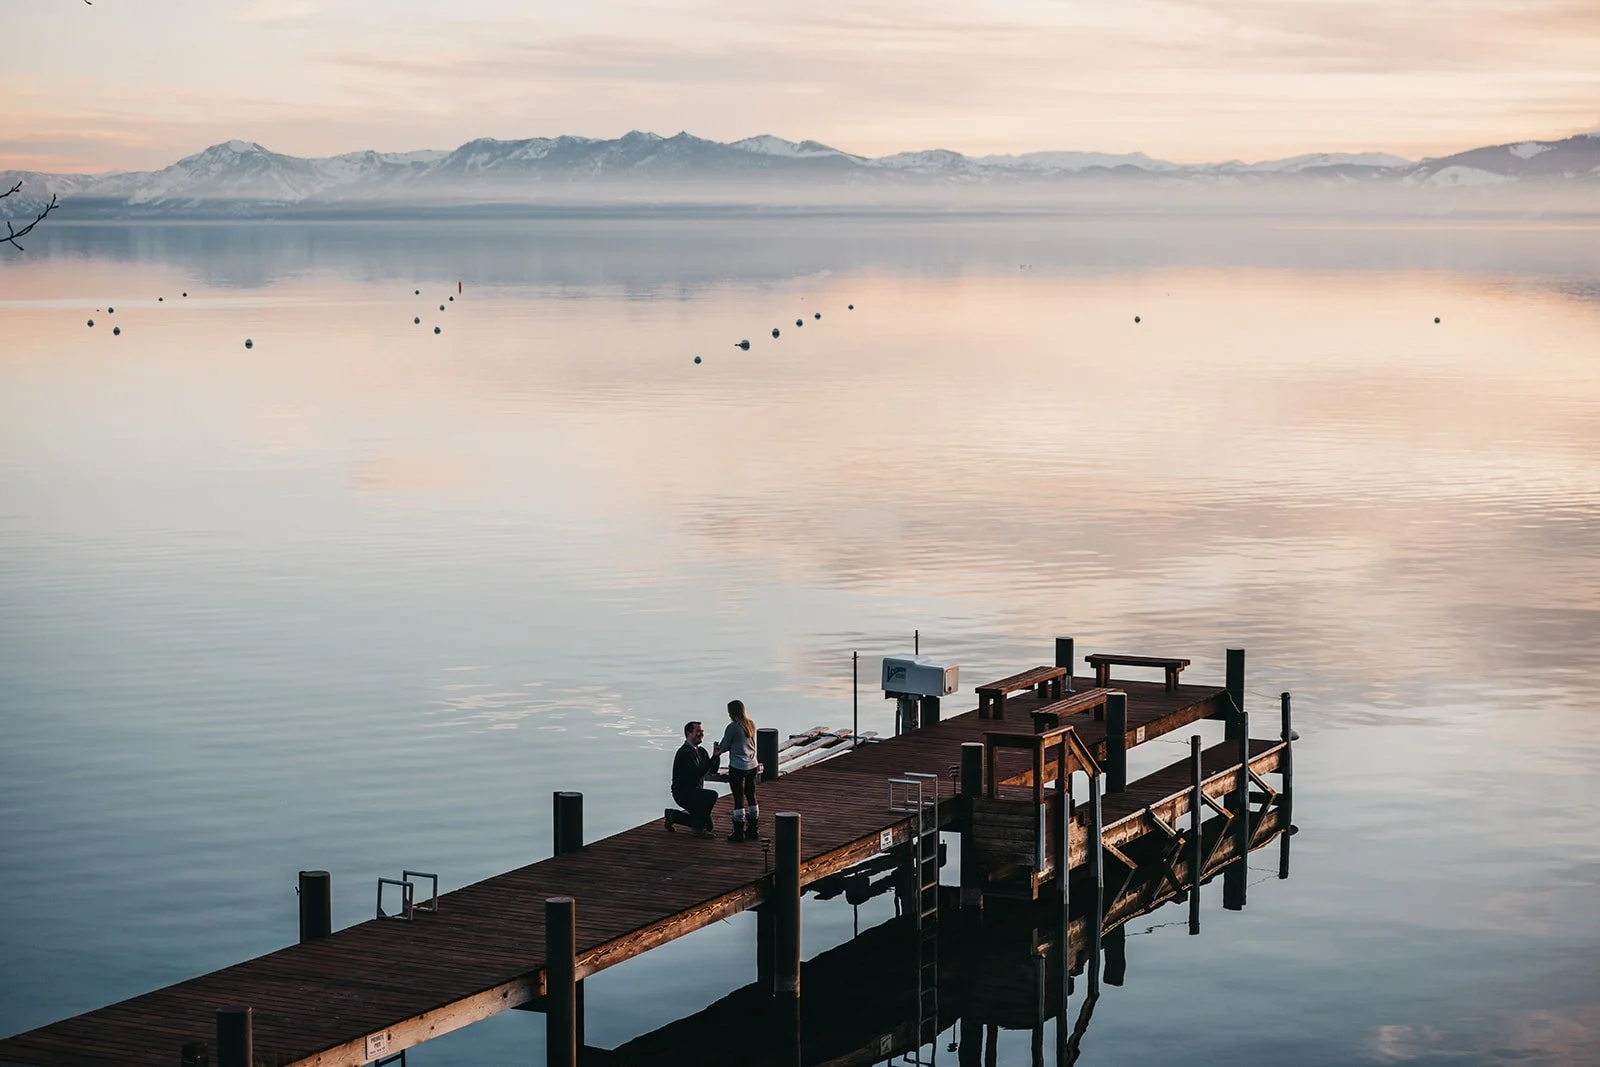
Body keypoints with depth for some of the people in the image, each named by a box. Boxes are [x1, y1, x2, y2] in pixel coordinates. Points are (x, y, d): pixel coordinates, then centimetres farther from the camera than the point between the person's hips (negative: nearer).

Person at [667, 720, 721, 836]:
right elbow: (697, 773, -27)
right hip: (683, 792, -9)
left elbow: (713, 770, 7)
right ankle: (699, 826, -15)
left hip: (695, 791, 9)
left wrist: (717, 756, -9)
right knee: (712, 795, -31)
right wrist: (714, 757, -28)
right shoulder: (685, 752, -17)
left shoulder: (701, 751, 12)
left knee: (709, 826, 10)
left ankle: (674, 815, 21)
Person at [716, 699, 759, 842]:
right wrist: (720, 750, 18)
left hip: (737, 767, -7)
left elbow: (724, 747, -6)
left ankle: (738, 833, 3)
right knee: (751, 797, 14)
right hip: (752, 766, 7)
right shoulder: (751, 724, 7)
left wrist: (717, 751, 17)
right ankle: (753, 830, 20)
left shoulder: (732, 727, -14)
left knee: (738, 799, -1)